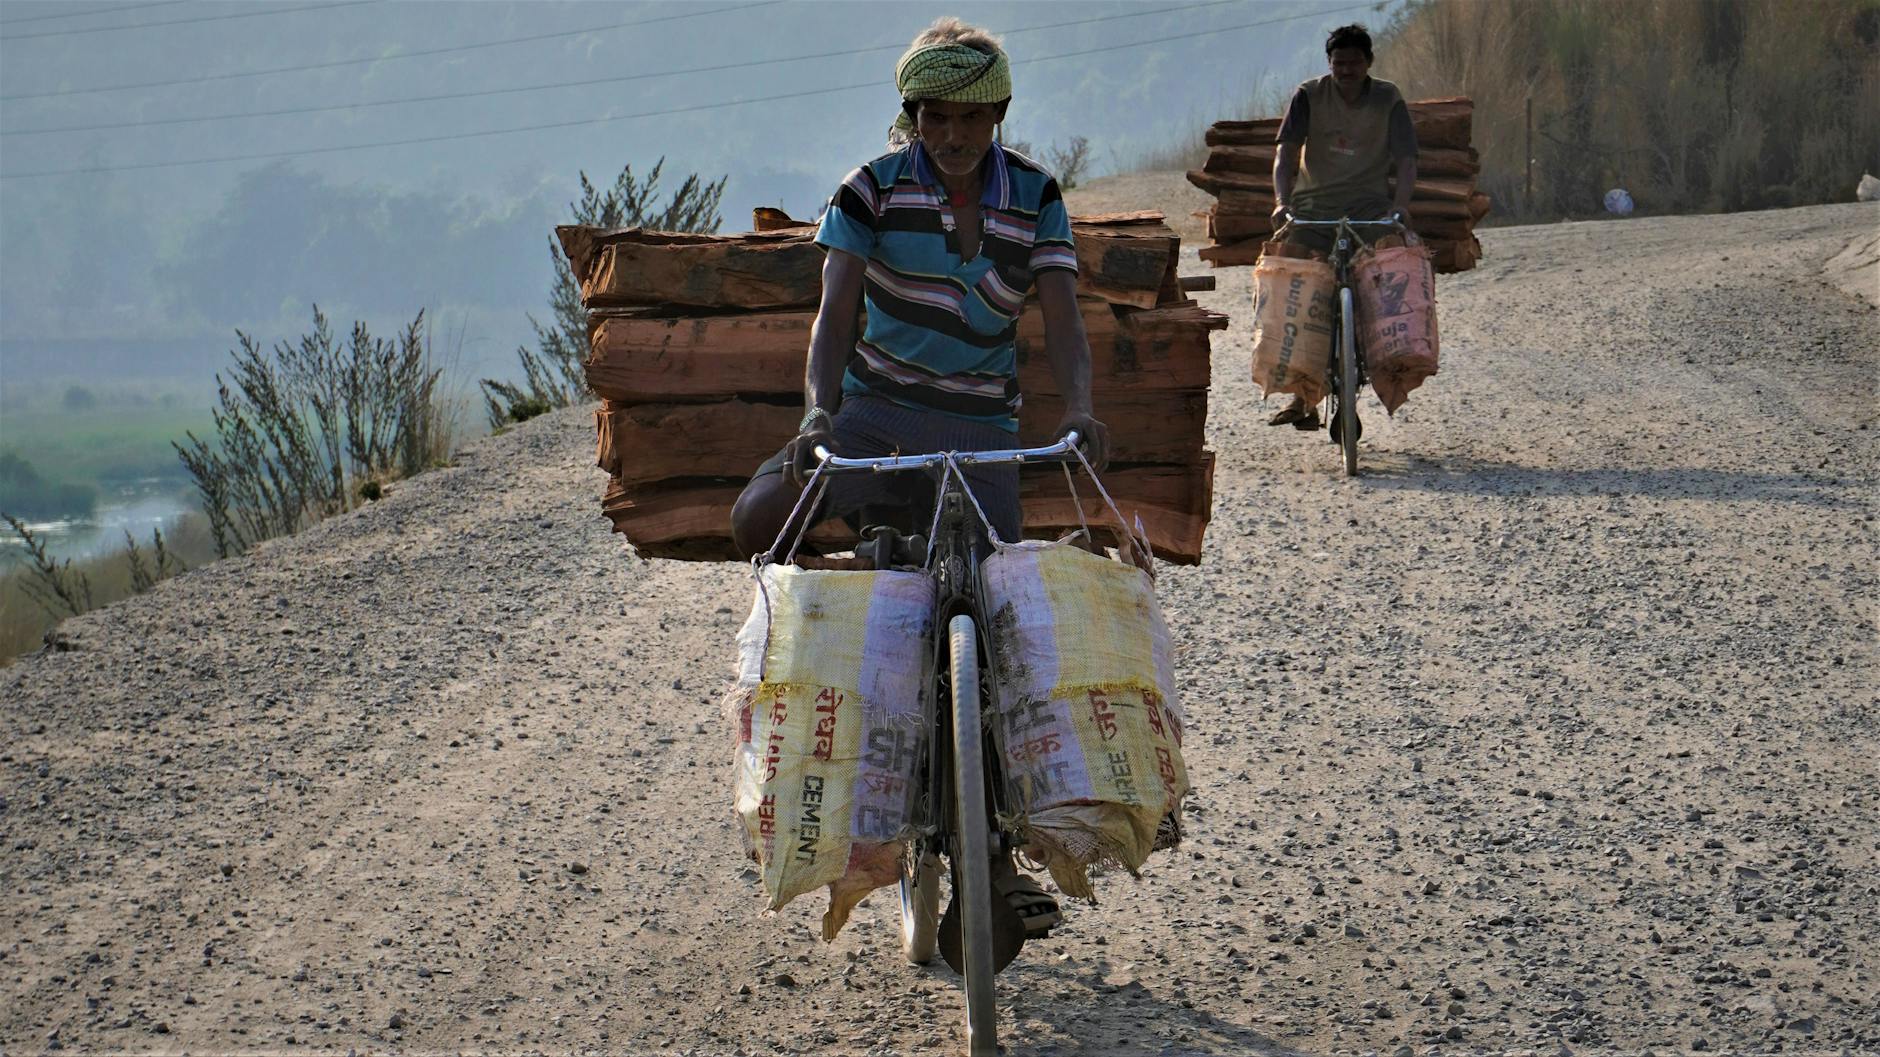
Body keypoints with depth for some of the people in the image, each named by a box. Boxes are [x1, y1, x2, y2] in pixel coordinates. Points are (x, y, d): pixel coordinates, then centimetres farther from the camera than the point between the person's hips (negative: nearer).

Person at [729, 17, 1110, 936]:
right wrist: (819, 411, -31)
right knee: (758, 520, -29)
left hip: (982, 431, 1)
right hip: (877, 413, -1)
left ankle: (992, 851, 7)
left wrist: (1079, 410, -28)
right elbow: (834, 314, -12)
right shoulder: (874, 191, -5)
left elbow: (1061, 321, -7)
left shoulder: (1035, 199, 1)